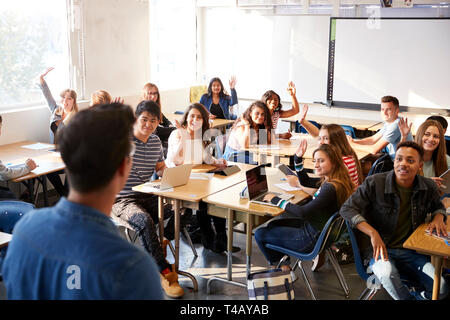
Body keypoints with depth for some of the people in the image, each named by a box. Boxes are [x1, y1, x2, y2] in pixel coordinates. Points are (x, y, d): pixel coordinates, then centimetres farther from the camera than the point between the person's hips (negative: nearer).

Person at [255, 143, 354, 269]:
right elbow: (305, 181, 19)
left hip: (312, 238, -10)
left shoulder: (330, 188, -29)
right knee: (274, 222, 27)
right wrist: (298, 158, 7)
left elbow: (304, 212, -31)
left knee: (260, 234, 0)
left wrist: (277, 201, -20)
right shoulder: (329, 180, 1)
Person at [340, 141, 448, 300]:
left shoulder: (429, 187, 3)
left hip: (412, 251, 4)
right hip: (381, 249, -3)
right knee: (388, 274, -37)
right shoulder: (374, 183, -10)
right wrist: (373, 233, -23)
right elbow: (347, 209, -11)